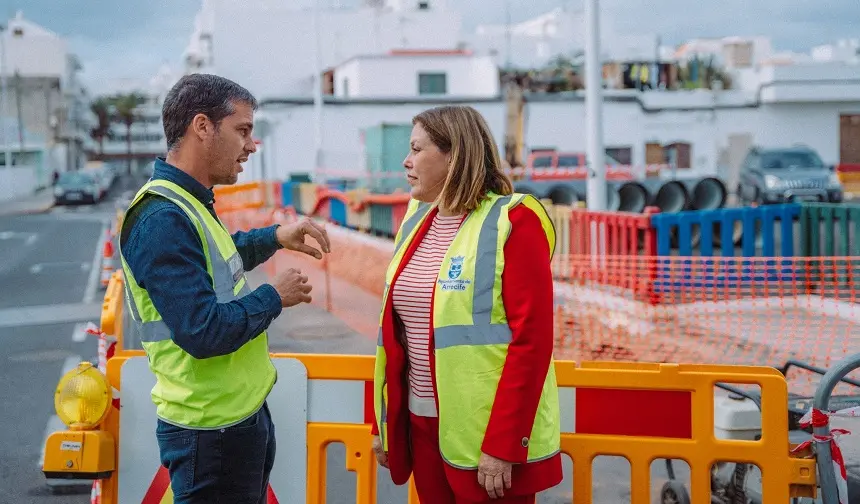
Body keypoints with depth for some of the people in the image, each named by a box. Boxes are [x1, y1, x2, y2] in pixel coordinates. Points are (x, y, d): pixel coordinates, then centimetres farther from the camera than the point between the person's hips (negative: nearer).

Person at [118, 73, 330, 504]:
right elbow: (205, 332, -28)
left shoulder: (187, 203, 10)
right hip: (212, 431, -10)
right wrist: (274, 297, -14)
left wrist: (275, 237, 15)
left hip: (245, 412, 10)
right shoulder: (163, 219, -22)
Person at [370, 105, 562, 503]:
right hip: (420, 421, 7)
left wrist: (502, 445, -20)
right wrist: (383, 423, 12)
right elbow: (396, 331, 12)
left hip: (486, 430, -6)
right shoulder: (418, 221, 9)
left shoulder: (511, 223, -12)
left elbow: (531, 341, -17)